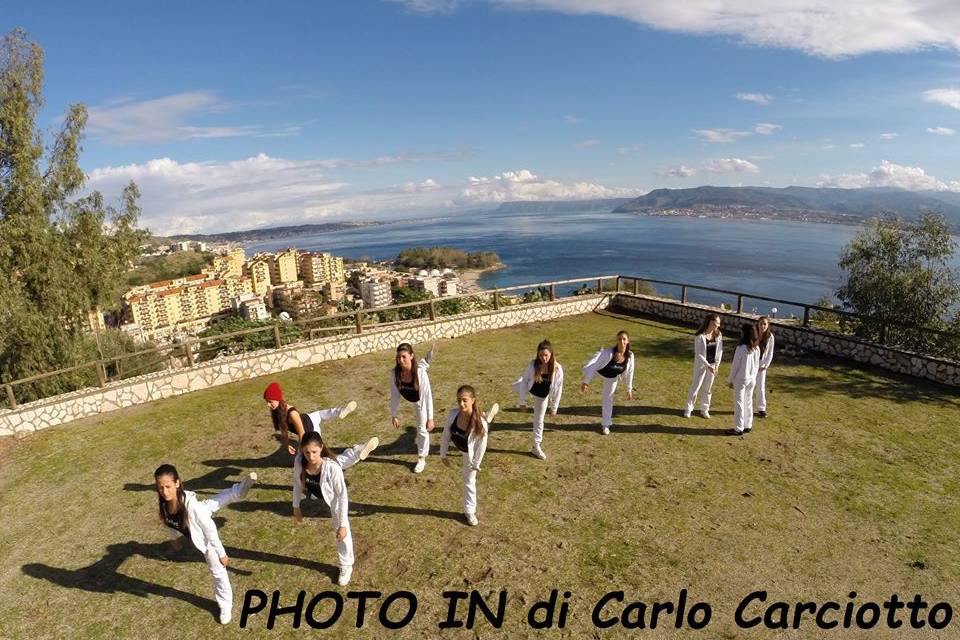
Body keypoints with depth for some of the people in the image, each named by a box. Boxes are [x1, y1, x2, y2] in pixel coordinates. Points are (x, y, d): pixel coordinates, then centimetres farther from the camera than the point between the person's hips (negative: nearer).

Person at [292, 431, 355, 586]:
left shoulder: (332, 468, -40)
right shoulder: (299, 461, -29)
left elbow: (342, 496, -29)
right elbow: (298, 483, -8)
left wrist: (342, 524, -24)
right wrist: (296, 507, 2)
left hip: (334, 503, -1)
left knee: (342, 534, 16)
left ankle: (346, 567, 40)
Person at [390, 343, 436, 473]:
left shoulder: (419, 372, -42)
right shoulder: (394, 373, -33)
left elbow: (427, 396, -35)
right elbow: (394, 395, -20)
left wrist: (430, 418, -34)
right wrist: (394, 415, -13)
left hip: (420, 401, -3)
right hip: (409, 398, 3)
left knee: (422, 429, 6)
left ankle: (421, 459, 26)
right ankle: (426, 361, 58)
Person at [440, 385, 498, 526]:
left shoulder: (479, 422, -42)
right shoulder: (453, 414, -33)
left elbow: (482, 445, -27)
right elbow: (446, 435, -16)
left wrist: (475, 464, -16)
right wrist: (443, 454, -7)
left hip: (470, 452, -2)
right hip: (461, 446, 3)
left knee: (469, 480, 13)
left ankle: (469, 511, 37)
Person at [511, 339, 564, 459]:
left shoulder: (557, 369, -30)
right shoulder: (532, 365, -31)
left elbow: (558, 389, -18)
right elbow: (524, 382, -20)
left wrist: (554, 407, -11)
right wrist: (522, 401, -16)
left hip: (542, 396, 0)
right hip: (530, 390, 1)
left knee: (539, 421, 9)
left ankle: (536, 447, 26)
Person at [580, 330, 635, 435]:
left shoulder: (630, 355, -30)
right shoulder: (609, 353, -40)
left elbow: (629, 372, -12)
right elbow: (592, 366, -32)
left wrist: (629, 389, -4)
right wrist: (585, 382, -30)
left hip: (612, 377, 2)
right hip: (600, 371, -2)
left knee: (608, 398, 13)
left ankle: (606, 424, 28)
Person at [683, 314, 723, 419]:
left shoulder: (718, 335, -4)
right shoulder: (700, 336, -19)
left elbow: (720, 351, 2)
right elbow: (698, 354, -18)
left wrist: (716, 365, -7)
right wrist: (708, 366, -22)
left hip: (712, 365, 4)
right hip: (701, 365, -4)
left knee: (708, 388, 14)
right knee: (695, 387, 5)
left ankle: (704, 409, 28)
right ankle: (688, 408, 20)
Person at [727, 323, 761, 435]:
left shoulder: (741, 348, -22)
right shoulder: (757, 349, -3)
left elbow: (735, 366, -15)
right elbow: (757, 365, 7)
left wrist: (730, 380, -3)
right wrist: (753, 376, 20)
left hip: (740, 379, -6)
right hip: (752, 379, 6)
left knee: (739, 403, 4)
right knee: (748, 402, 17)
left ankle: (738, 428, 11)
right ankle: (748, 426, 26)